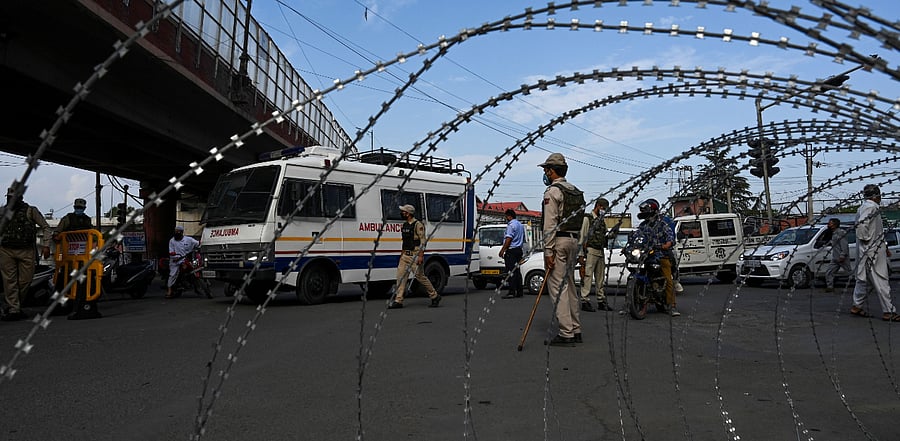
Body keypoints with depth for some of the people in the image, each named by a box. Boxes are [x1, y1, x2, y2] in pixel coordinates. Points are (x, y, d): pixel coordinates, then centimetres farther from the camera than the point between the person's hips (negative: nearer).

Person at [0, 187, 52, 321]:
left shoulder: (30, 211, 2)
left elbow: (45, 227, 4)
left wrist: (46, 245, -3)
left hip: (26, 251, -1)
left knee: (25, 280, 0)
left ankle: (11, 306, 19)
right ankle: (14, 309, 1)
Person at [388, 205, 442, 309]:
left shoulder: (418, 225, -11)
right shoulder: (404, 225, 14)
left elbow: (423, 241, -15)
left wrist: (421, 256, -22)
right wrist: (402, 253, 20)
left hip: (415, 255, -8)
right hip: (405, 255, 8)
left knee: (420, 276, -3)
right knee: (401, 276, 2)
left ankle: (435, 297, 12)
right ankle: (398, 301, 5)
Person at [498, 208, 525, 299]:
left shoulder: (511, 225, -11)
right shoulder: (520, 225, 18)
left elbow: (508, 239, -18)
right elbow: (523, 239, 23)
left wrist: (502, 250, -16)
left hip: (511, 250, -9)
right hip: (519, 250, 9)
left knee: (511, 272, -9)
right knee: (517, 271, 11)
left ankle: (512, 292, -11)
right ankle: (519, 291, 11)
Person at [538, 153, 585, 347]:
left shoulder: (552, 191, -10)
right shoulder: (576, 192, 17)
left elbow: (550, 224, -17)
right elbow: (578, 221, 16)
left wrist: (548, 251, -18)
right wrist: (574, 244, 18)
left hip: (558, 241, -9)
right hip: (573, 240, 9)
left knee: (557, 287, -6)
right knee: (569, 285, 14)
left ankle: (566, 334, -6)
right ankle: (575, 330, 19)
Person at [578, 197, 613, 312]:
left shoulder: (602, 220, 18)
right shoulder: (587, 218, -5)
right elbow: (582, 237, -11)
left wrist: (608, 238, 6)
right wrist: (581, 254, -15)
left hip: (600, 252, 8)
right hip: (590, 251, -8)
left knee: (600, 278, 12)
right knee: (587, 277, -8)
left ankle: (601, 301, 19)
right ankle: (585, 301, -6)